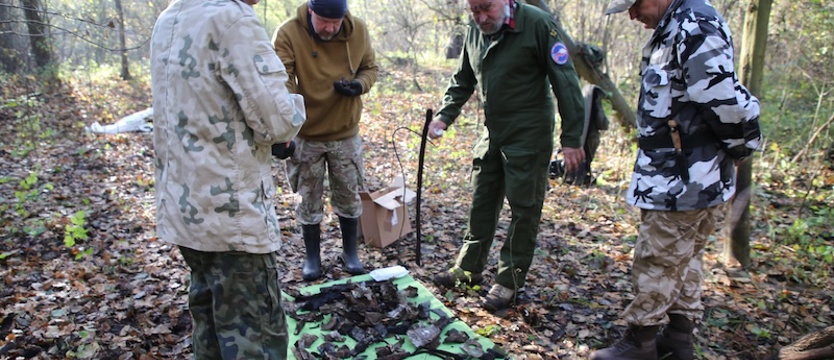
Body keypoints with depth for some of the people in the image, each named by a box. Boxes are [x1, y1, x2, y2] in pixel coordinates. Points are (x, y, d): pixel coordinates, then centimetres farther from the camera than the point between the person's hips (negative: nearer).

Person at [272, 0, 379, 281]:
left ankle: (350, 252, 32)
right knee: (309, 200, 10)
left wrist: (359, 85, -17)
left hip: (345, 134, 2)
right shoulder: (288, 34, -17)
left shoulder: (358, 30, -7)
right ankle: (312, 256, 29)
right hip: (306, 135, -2)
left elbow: (370, 68, 7)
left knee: (349, 196, 13)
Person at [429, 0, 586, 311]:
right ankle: (469, 268, 30)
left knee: (524, 209, 2)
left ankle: (509, 280, 15)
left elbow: (565, 81, -17)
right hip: (492, 134, 7)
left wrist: (571, 138, -19)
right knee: (482, 203, 15)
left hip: (528, 137, -6)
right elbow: (462, 82, 16)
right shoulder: (475, 32, 5)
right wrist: (444, 115, 1)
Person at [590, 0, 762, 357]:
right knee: (684, 259, 19)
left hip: (684, 180, -10)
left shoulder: (697, 29, -20)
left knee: (656, 264, 1)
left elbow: (725, 102, -24)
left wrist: (740, 147, -7)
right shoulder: (671, 30, 13)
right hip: (688, 178, 10)